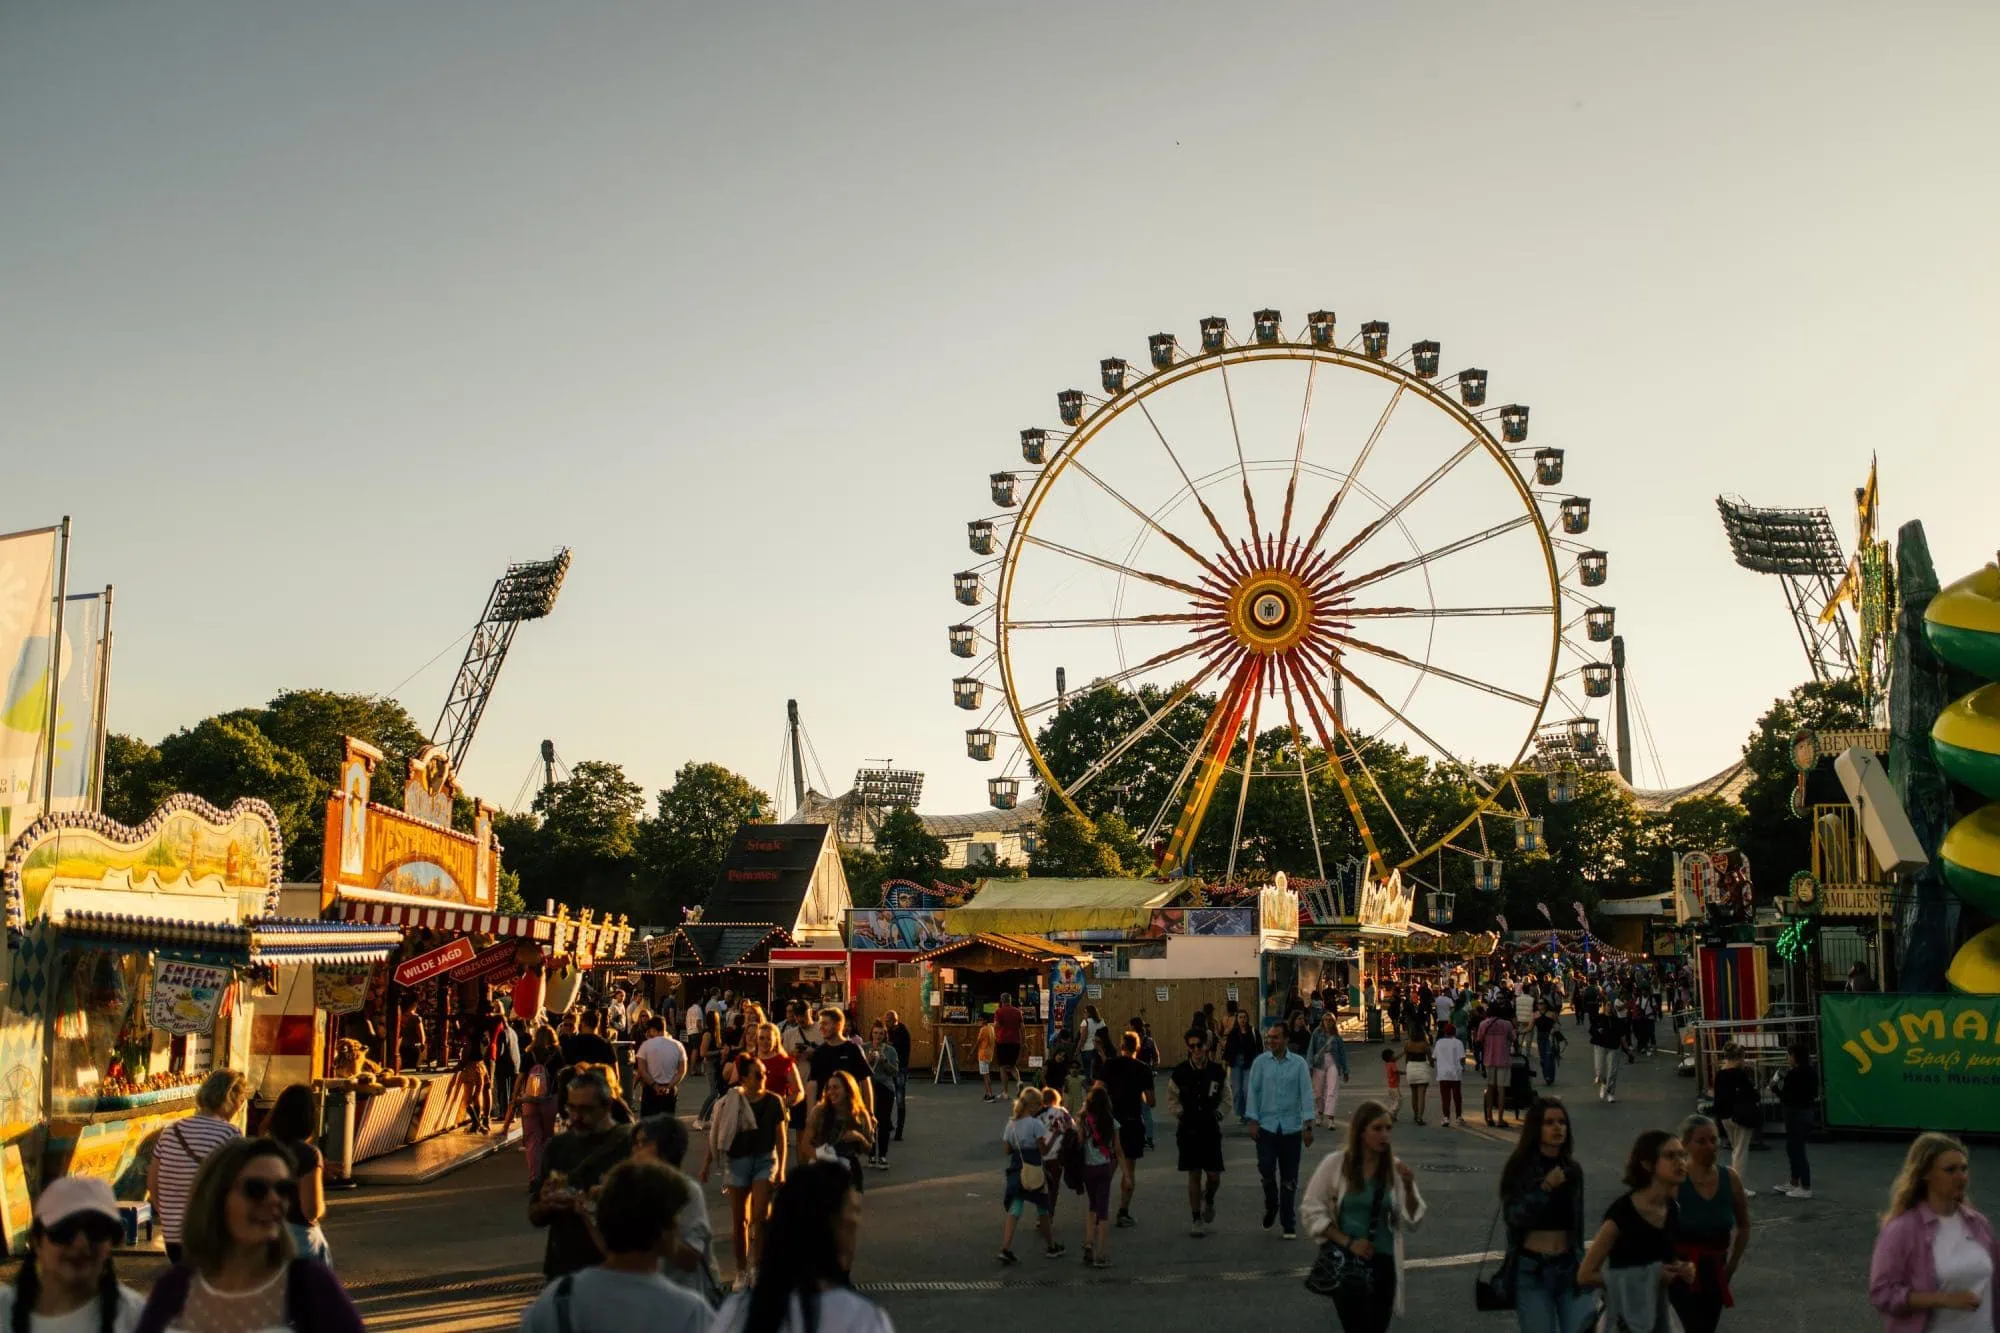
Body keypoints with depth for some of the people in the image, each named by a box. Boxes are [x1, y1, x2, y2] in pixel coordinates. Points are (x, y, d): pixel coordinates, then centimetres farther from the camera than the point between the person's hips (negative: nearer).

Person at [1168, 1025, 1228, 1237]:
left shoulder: (1217, 1071, -3)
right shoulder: (1180, 1072, -5)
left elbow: (1226, 1098, 9)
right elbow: (1172, 1099, 7)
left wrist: (1217, 1113, -5)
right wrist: (1183, 1113, -6)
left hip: (1211, 1129, 1)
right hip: (1189, 1129, -1)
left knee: (1214, 1176, 0)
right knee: (1194, 1175, 2)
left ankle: (1209, 1200, 34)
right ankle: (1196, 1219, 14)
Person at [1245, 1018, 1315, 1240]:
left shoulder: (1298, 1063, 1)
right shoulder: (1261, 1062, 2)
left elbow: (1306, 1093, -2)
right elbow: (1254, 1092, 3)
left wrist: (1308, 1125, -8)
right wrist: (1253, 1121, -4)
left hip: (1291, 1128, 0)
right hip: (1266, 1126, 0)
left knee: (1289, 1179, 4)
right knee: (1266, 1169, -10)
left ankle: (1289, 1225, 13)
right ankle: (1271, 1206, 20)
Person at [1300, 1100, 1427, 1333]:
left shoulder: (1396, 1168, -2)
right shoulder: (1335, 1163, -8)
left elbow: (1411, 1222, -1)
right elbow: (1311, 1209, -4)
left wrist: (1409, 1188, -18)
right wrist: (1348, 1243, -12)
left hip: (1382, 1262, 2)